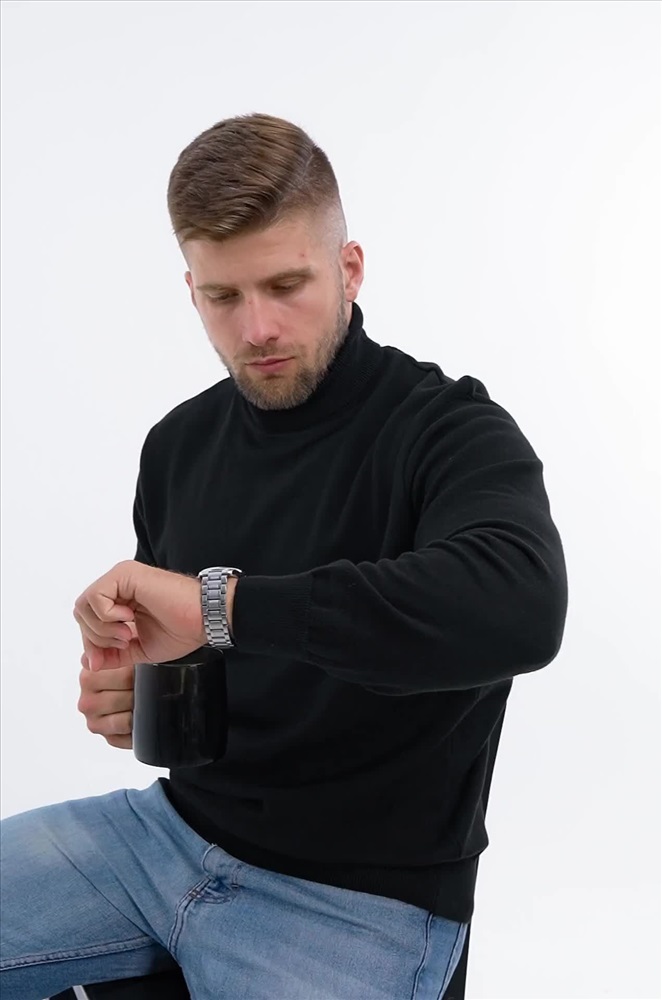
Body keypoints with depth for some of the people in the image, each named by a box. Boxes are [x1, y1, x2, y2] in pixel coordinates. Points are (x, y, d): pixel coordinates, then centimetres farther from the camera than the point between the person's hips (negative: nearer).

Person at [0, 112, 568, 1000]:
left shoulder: (448, 429, -15)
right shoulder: (181, 443, 4)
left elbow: (522, 607, -37)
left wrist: (220, 601, -38)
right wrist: (124, 690, -7)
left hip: (365, 898, -5)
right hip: (179, 823, 6)